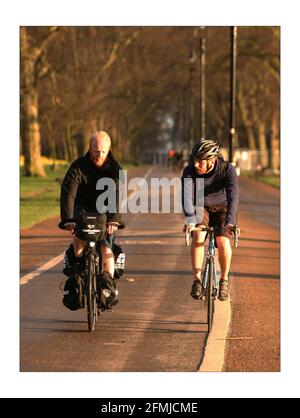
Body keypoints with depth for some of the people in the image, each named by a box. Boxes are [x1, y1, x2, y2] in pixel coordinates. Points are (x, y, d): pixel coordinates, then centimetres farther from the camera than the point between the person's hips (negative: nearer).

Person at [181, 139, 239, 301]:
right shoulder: (190, 171, -26)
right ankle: (197, 279, -15)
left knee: (223, 241, -20)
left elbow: (233, 196, -38)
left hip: (221, 208, 0)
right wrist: (190, 220, -52)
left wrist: (230, 222, -51)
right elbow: (187, 195, -36)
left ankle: (224, 280, 0)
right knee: (198, 236, -25)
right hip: (200, 207, 1)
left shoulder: (227, 169, -28)